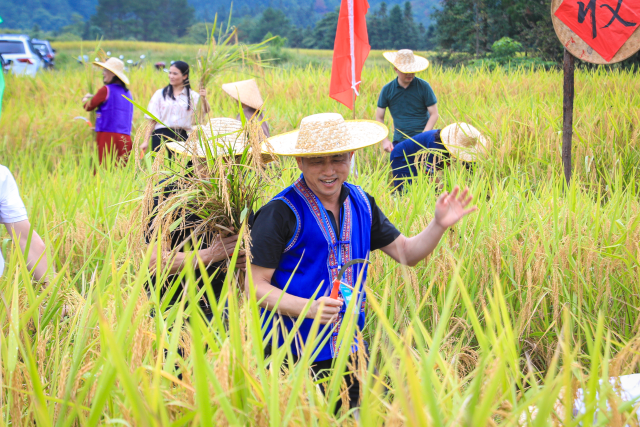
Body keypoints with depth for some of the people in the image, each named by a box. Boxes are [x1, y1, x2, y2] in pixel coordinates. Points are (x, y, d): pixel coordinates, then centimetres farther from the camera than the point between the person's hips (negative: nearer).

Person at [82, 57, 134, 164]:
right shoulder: (127, 92, 14)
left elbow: (88, 106, 1)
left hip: (108, 136, -7)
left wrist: (85, 99, 24)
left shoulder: (106, 90, -7)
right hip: (125, 138, 7)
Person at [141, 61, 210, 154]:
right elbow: (152, 120, 7)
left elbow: (205, 111, -8)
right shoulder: (160, 94, 9)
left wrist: (203, 98, -28)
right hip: (162, 136, 0)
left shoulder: (192, 96, 8)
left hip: (182, 137, 0)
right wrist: (146, 141, 1)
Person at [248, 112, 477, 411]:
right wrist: (309, 308, -27)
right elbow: (256, 287, -14)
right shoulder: (280, 213, -14)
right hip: (294, 357, -5)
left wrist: (439, 225, -5)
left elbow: (407, 253, 13)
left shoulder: (361, 203, 5)